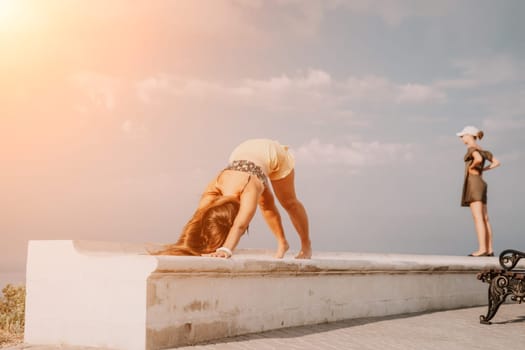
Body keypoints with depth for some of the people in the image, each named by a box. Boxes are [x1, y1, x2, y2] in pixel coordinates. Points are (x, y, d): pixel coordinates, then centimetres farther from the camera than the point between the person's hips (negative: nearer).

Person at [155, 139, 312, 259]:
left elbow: (240, 225, -60)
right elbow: (196, 221, -40)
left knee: (289, 202, 12)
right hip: (242, 154, 4)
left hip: (272, 152, -4)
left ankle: (306, 245, 32)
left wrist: (226, 250, -74)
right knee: (266, 203, 16)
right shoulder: (212, 192, -34)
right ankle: (282, 243, 37)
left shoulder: (249, 189, -47)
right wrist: (187, 249, -53)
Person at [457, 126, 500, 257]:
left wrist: (471, 167, -10)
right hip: (481, 184, 9)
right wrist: (483, 170, 14)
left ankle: (482, 249, -17)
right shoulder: (482, 150, 19)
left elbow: (478, 159, -29)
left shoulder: (472, 148, -8)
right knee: (485, 219, 6)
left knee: (478, 218, -13)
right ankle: (489, 250, 5)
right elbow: (496, 162, 22)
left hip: (474, 183, -9)